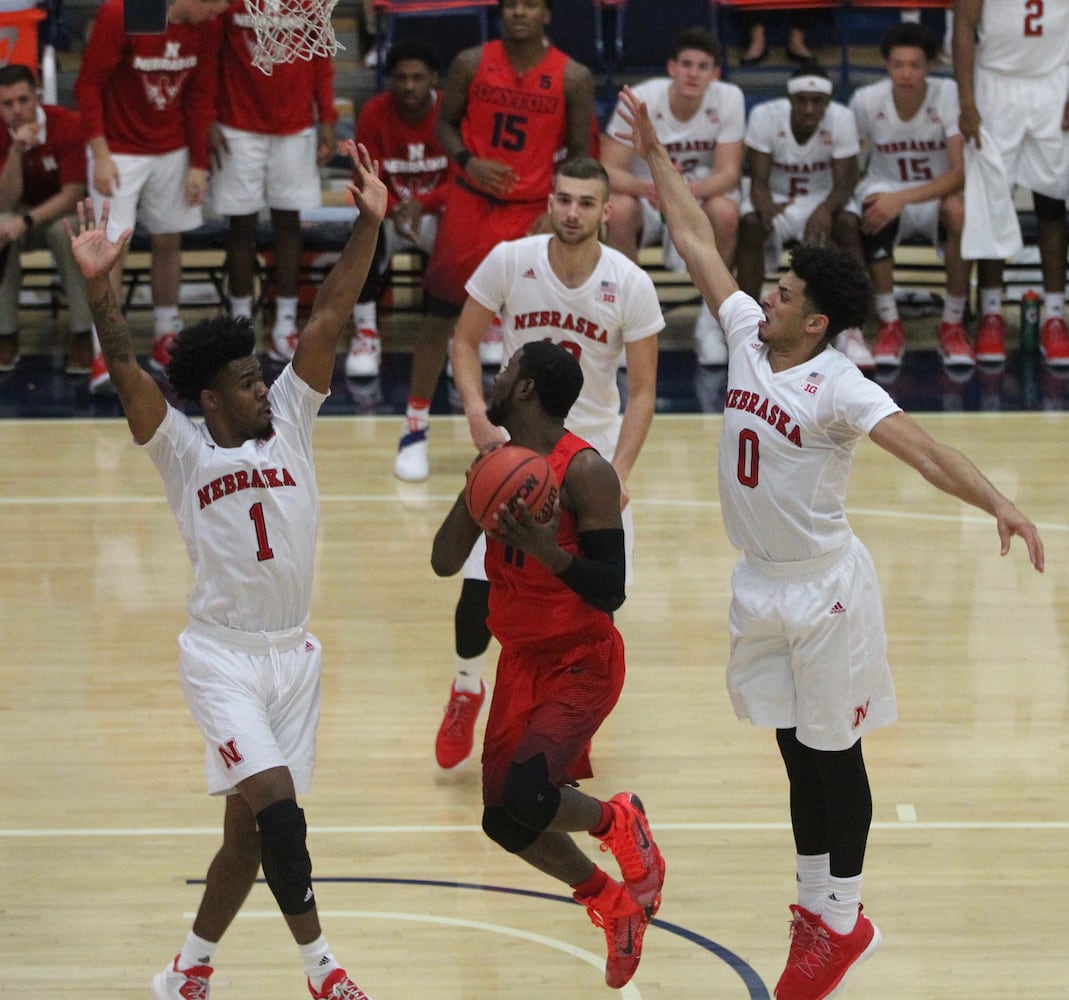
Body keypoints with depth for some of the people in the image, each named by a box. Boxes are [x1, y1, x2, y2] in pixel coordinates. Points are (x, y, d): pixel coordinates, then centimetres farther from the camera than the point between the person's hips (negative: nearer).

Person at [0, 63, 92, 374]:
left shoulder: (67, 125, -22)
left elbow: (73, 194, -22)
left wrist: (26, 222, -35)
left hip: (64, 210, -2)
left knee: (66, 229, -37)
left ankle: (82, 336, -27)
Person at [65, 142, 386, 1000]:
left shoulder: (290, 421, 3)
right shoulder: (184, 451, -6)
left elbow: (329, 320, -5)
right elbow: (125, 370, -20)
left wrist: (368, 226, -13)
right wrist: (101, 286, -34)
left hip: (293, 653, 4)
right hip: (222, 655, -4)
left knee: (248, 831, 9)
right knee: (276, 803, -19)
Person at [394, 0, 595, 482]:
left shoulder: (573, 78, -7)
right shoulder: (472, 63, -5)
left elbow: (578, 152, 1)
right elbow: (445, 122, 6)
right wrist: (468, 161, -13)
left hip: (533, 211, -1)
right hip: (470, 203, 1)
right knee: (440, 315, 7)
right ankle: (416, 426, 20)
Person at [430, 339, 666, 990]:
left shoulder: (584, 472, -18)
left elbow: (611, 591, -21)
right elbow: (445, 563, 1)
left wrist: (545, 548, -35)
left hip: (582, 662, -8)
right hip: (521, 660, 8)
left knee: (525, 796, -24)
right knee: (504, 821, 6)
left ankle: (619, 822, 8)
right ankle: (612, 903, 28)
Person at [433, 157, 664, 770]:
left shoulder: (631, 286, -15)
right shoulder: (510, 261, -14)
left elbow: (642, 392, -10)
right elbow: (466, 338, 0)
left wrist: (619, 471, -23)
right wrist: (476, 408, -18)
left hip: (595, 448, 0)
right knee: (482, 584, -6)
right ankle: (466, 691, 25)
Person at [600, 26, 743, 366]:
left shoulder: (728, 99, -16)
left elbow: (729, 171, -18)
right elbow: (608, 172, -22)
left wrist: (691, 190, -42)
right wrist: (645, 187, -45)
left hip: (703, 193, 1)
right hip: (645, 195, -1)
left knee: (726, 212, -33)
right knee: (619, 210, -35)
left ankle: (709, 324, -15)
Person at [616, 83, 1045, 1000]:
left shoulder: (840, 388, -21)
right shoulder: (748, 337, -1)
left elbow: (924, 449, -33)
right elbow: (698, 243, 8)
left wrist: (998, 505, -47)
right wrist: (656, 154, 12)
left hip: (824, 588, -7)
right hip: (761, 583, 7)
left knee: (833, 754, 5)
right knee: (798, 750, 15)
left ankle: (842, 921, 16)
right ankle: (819, 903, 27)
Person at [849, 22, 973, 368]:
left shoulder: (950, 96, -18)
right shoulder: (866, 100, -11)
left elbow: (961, 172, -24)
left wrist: (903, 198, -35)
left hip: (938, 195, -1)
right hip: (885, 187, 1)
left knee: (958, 210, -37)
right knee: (874, 210, -36)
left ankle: (953, 324, -18)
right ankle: (889, 325, -20)